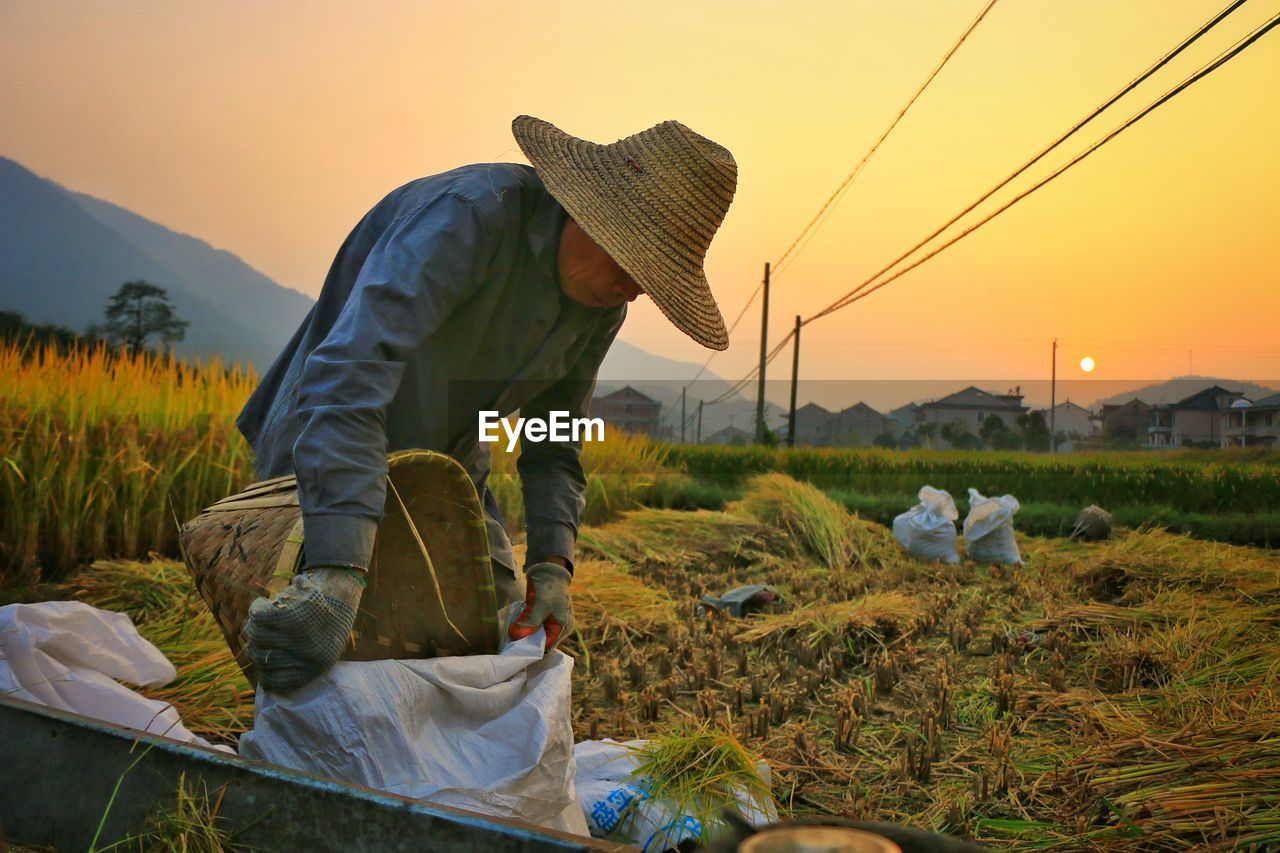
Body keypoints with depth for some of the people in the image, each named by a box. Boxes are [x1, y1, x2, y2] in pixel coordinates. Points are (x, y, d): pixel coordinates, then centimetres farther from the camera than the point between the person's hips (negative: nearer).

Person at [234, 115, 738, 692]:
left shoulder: (603, 306, -7)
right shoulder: (471, 214, -32)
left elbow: (554, 448, 0)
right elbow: (349, 370, -45)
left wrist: (552, 563, -17)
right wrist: (337, 572, -54)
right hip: (324, 461, -7)